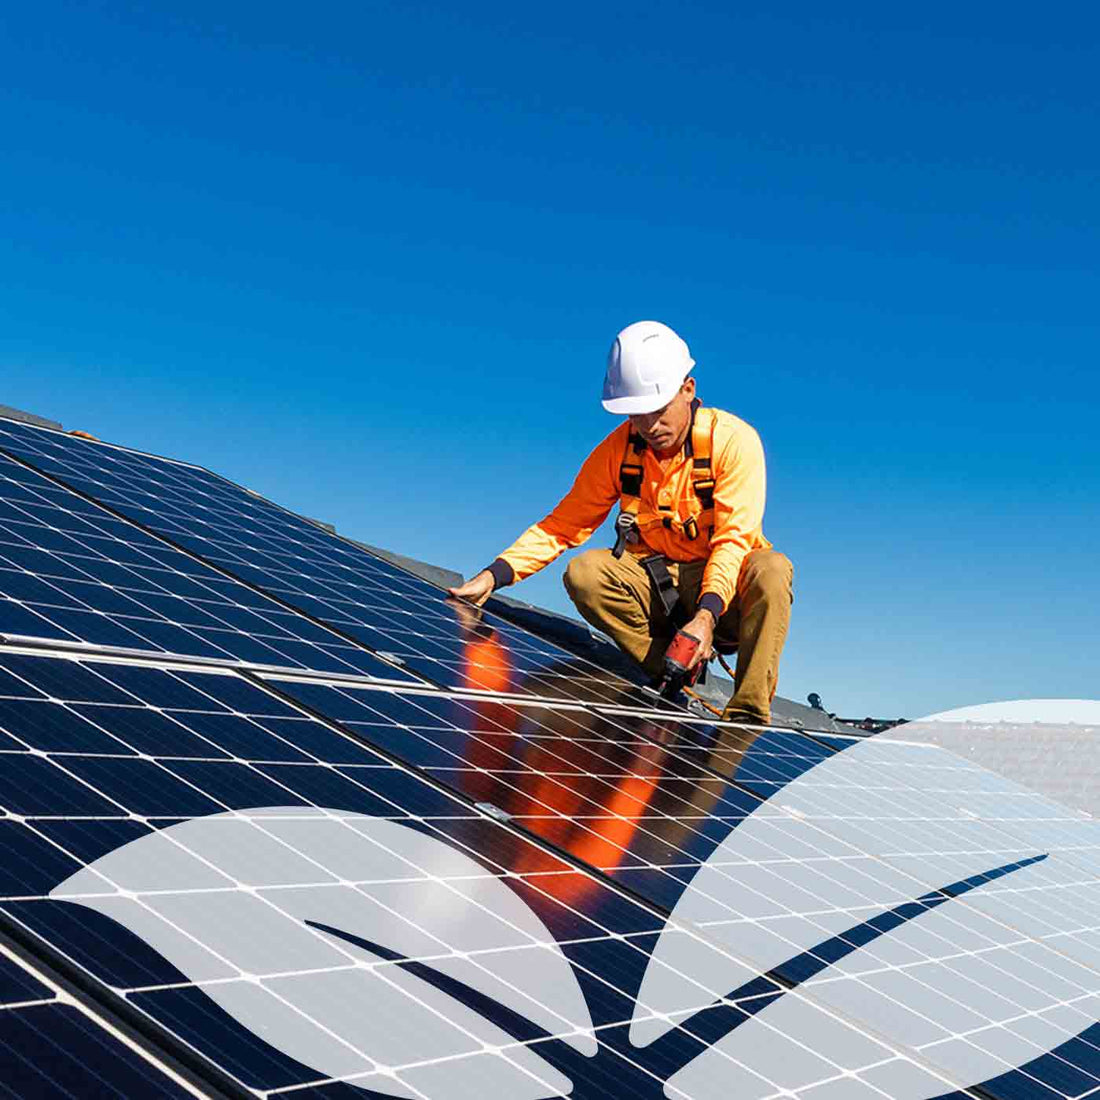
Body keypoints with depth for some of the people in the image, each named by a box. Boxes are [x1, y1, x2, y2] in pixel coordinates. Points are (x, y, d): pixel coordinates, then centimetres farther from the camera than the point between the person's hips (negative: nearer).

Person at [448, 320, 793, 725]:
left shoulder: (733, 439, -16)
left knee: (771, 570, -35)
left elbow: (733, 539, -22)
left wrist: (706, 615, -37)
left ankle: (748, 716, -29)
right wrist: (492, 576, -18)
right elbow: (563, 525, -4)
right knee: (584, 573, -24)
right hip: (656, 585, 3)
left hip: (724, 586, -3)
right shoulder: (618, 449, -5)